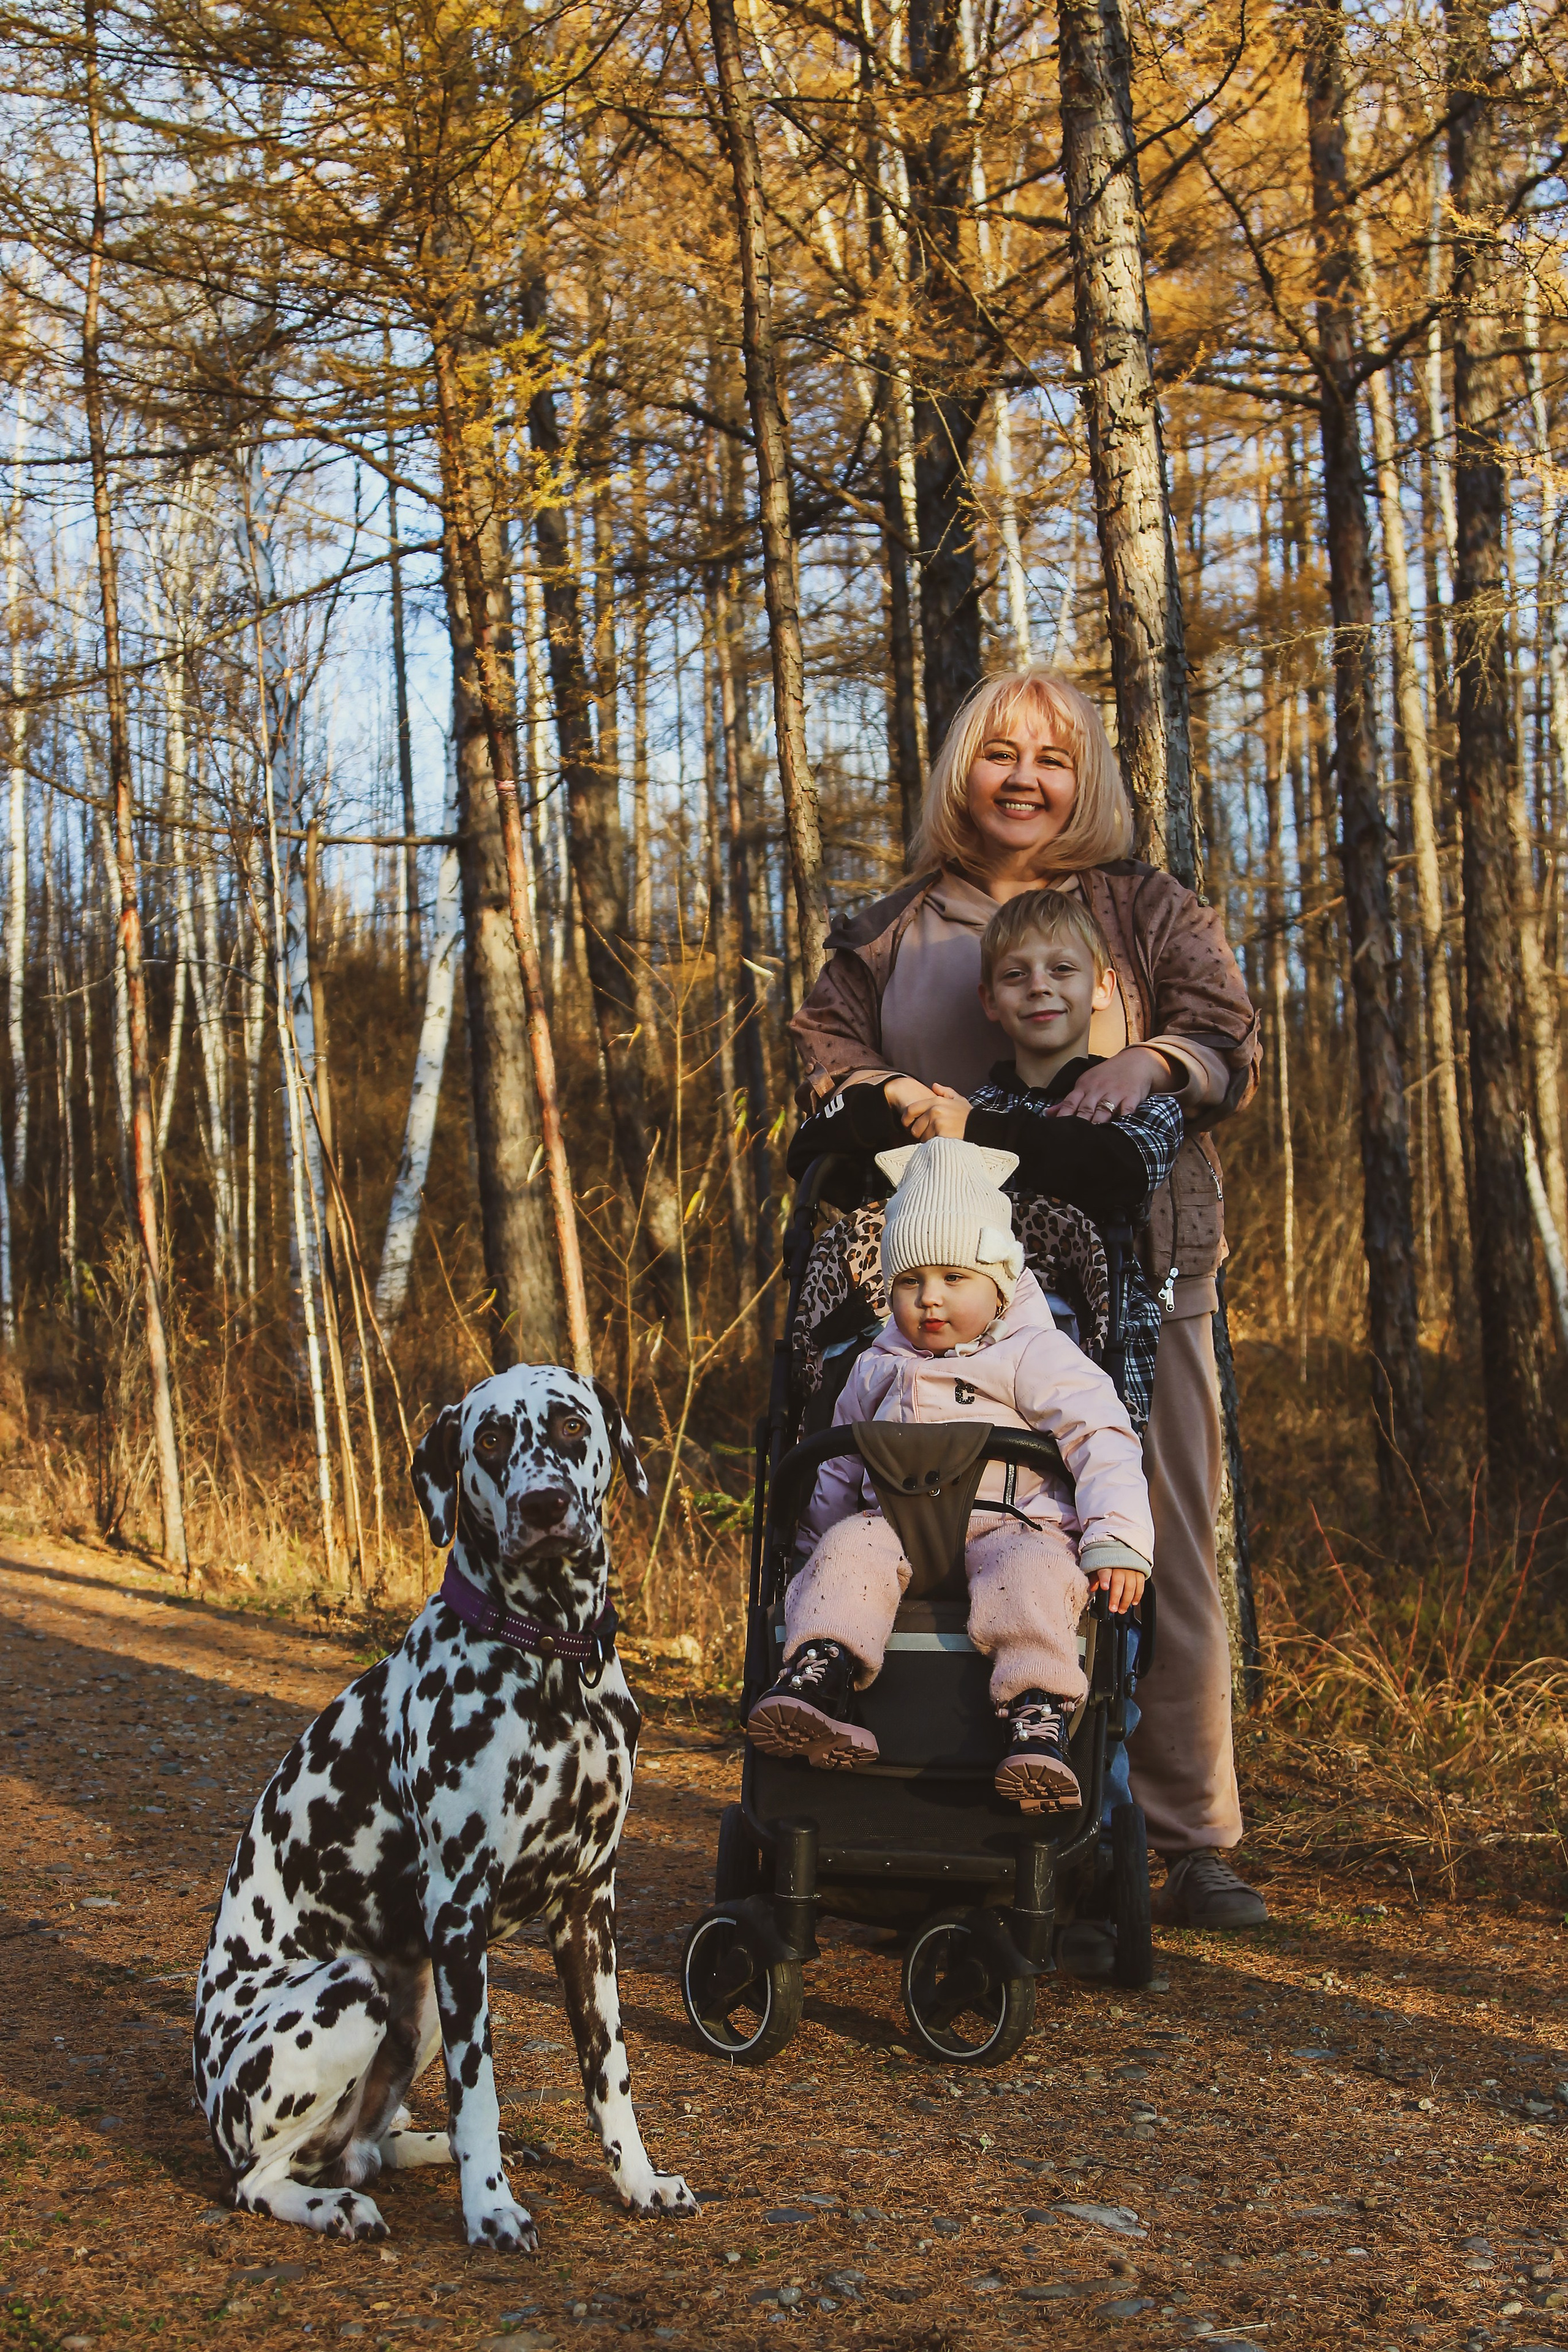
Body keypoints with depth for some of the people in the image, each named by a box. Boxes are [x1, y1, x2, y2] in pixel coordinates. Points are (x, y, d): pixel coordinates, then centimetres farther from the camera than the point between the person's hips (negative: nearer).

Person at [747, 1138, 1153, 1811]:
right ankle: (818, 1686, -42)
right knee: (850, 1548, -27)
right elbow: (841, 1468, 33)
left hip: (1012, 1523, -3)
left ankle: (1039, 1721, -45)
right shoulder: (877, 1370, 22)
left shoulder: (1035, 1357, 6)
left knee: (1032, 1576, -36)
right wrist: (815, 1530, 22)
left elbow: (1104, 1442, -2)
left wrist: (1117, 1541, -14)